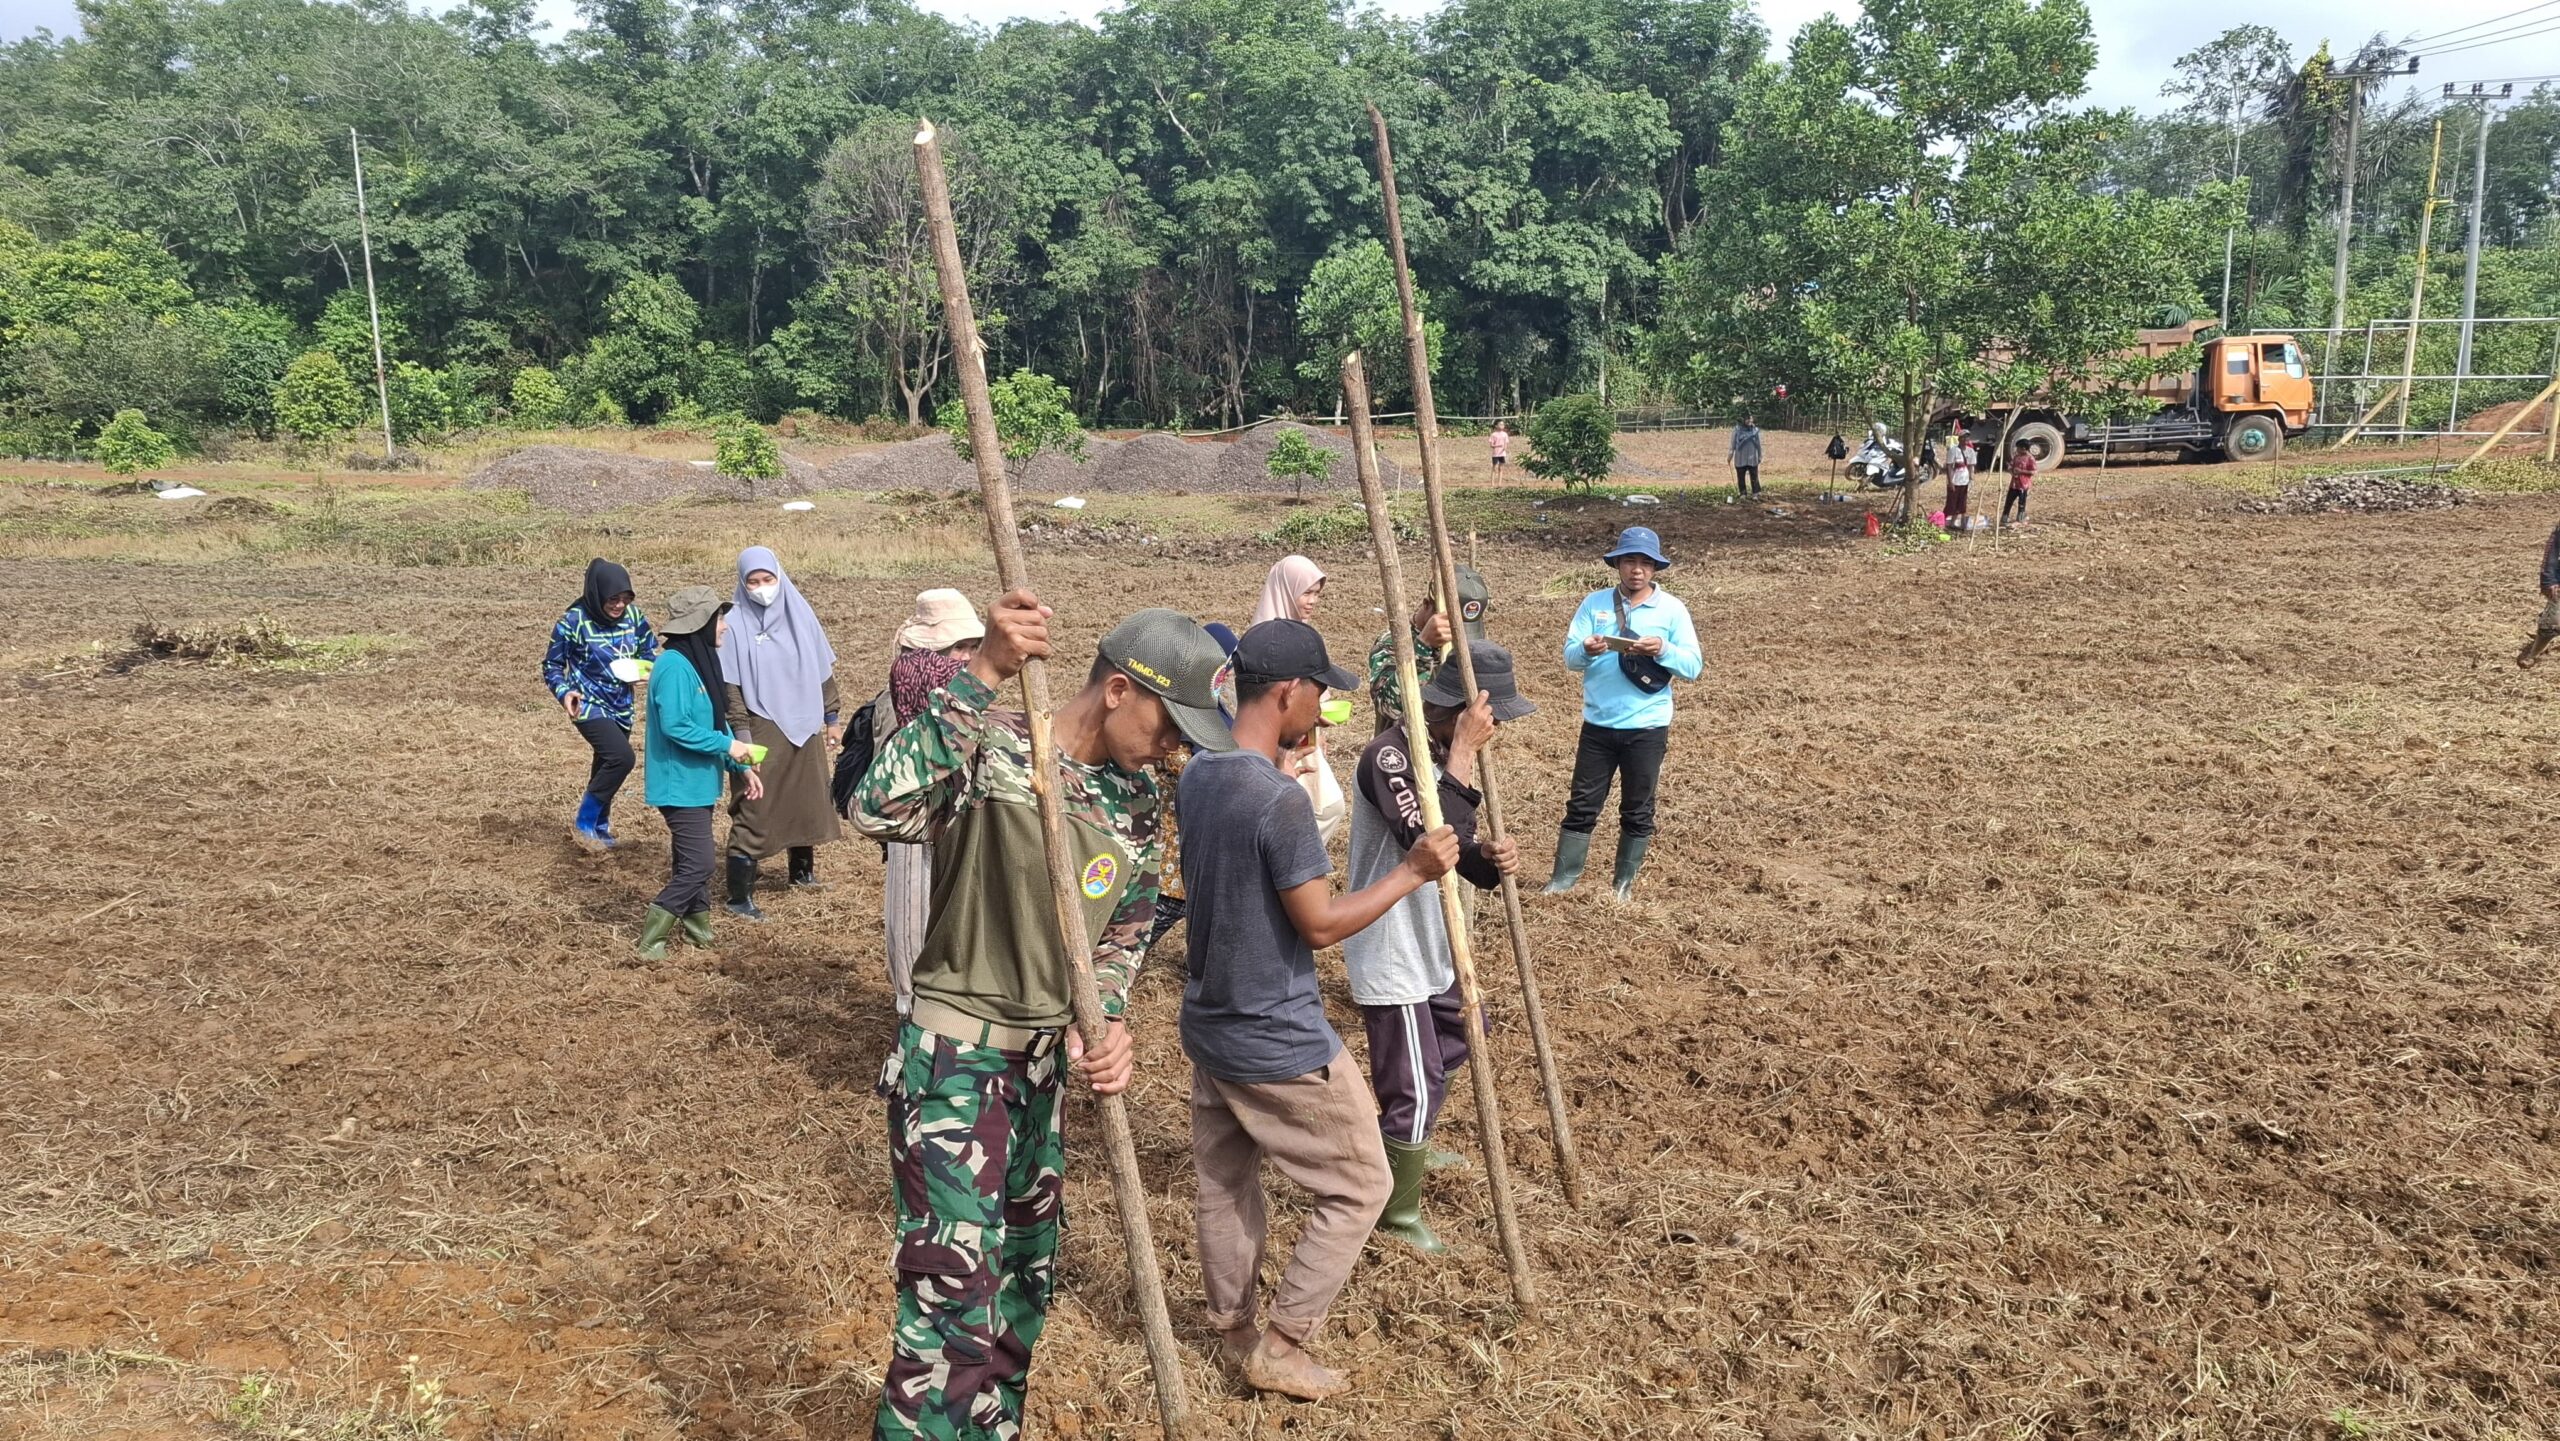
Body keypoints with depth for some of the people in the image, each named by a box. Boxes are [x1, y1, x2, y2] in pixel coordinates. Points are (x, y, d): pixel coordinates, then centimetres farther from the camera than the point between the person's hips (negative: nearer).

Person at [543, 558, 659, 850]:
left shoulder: (633, 616, -5)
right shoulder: (574, 621, -16)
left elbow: (649, 650, 12)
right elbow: (552, 665, -5)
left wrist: (645, 666, -11)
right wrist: (564, 692, -23)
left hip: (621, 706, 6)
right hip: (589, 706, -6)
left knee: (606, 765, 18)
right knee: (622, 757, -24)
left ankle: (600, 828, 39)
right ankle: (584, 823, -7)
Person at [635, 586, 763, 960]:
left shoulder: (701, 662, 10)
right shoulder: (675, 666, -20)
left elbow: (715, 721, 17)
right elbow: (675, 726, -26)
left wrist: (742, 767, 12)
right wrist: (726, 745, -20)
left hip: (698, 781, 10)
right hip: (679, 784, -10)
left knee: (695, 860, 17)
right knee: (697, 864, -9)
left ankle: (698, 928, 28)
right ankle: (651, 940, 0)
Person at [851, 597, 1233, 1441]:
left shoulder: (1136, 799, 4)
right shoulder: (993, 750, -18)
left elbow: (1125, 930, 10)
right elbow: (879, 811, -36)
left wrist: (1108, 1024, -9)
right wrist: (980, 677, -38)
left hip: (1045, 1057, 8)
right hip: (953, 1055, -7)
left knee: (1024, 1278, 20)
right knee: (954, 1296, -6)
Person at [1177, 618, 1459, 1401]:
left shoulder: (1196, 775, -1)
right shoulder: (1281, 801, -26)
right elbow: (1320, 924, -21)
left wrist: (1283, 755, 16)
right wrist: (1412, 872, -12)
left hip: (1211, 1028, 9)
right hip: (1280, 1043, -8)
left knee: (1224, 1185, 21)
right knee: (1359, 1187, 10)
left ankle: (1235, 1333, 37)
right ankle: (1280, 1345, 15)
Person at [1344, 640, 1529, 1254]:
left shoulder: (1441, 754, 4)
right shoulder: (1389, 755, -25)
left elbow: (1458, 853, 9)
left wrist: (1494, 858, -14)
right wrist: (1462, 755, -32)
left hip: (1431, 946, 10)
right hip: (1390, 957, -10)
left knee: (1458, 1036, 29)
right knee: (1415, 1090, -1)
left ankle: (1407, 1144, 51)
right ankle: (1399, 1214, 21)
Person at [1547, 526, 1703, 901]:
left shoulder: (1672, 609, -2)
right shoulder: (1595, 603, 2)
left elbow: (1693, 666, -6)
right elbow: (1569, 657, -3)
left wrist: (1663, 650, -25)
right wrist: (1586, 650, -26)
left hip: (1647, 728, -1)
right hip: (1598, 725, 1)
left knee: (1637, 811, 9)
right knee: (1581, 806, 6)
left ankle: (1624, 884, 22)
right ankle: (1562, 881, 14)